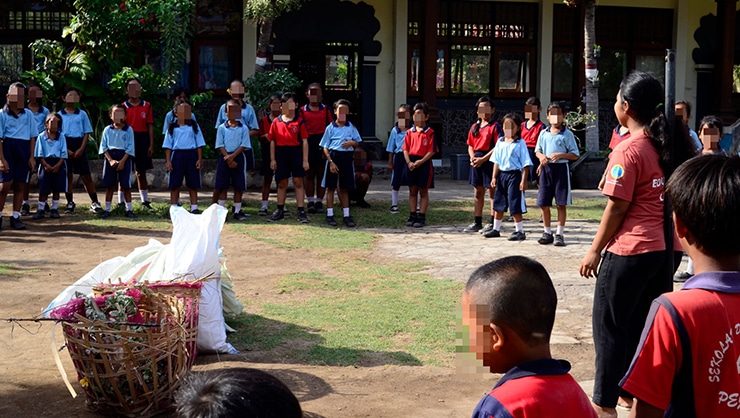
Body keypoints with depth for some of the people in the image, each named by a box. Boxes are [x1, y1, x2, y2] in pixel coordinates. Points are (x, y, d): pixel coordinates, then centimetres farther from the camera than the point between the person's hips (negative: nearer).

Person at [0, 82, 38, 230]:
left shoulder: (28, 115, 11)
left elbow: (33, 137, 12)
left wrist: (31, 156, 2)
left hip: (24, 151, 4)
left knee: (19, 185, 5)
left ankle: (16, 217, 11)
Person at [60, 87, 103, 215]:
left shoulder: (82, 114, 6)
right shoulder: (59, 115, 4)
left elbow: (87, 133, 4)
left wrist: (81, 149, -8)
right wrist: (66, 150, -10)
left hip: (79, 147, 0)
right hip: (65, 146, 0)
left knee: (86, 176, -1)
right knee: (68, 175, 5)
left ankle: (95, 202, 3)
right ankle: (70, 203, 13)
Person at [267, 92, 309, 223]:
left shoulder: (299, 122, -1)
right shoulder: (276, 122, 5)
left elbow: (304, 141, -2)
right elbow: (272, 141, 8)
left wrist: (305, 160, -7)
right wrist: (272, 159, 3)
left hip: (296, 152, -2)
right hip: (281, 153, 2)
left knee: (298, 182, -2)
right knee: (282, 183, 10)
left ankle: (301, 211, 0)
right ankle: (280, 210, 20)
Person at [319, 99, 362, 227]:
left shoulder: (351, 127, 8)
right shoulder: (331, 128, 0)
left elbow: (358, 142, 15)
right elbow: (325, 147, -2)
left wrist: (352, 143, -9)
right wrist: (331, 162, -12)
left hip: (347, 157, 2)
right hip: (333, 156, -2)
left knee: (345, 188, 10)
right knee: (331, 187, 2)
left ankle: (346, 215, 14)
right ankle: (330, 215, 8)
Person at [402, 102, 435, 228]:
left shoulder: (430, 133, -5)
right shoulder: (410, 132, 8)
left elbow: (431, 151, -9)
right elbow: (405, 149, 6)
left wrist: (420, 162, -18)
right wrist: (409, 162, -10)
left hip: (424, 163, -4)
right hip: (411, 163, 4)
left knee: (423, 192, 4)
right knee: (412, 191, 9)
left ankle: (421, 217, 7)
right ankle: (412, 216, 14)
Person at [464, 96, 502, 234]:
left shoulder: (495, 126, -7)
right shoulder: (474, 126, 13)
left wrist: (483, 159, -17)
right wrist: (472, 157, -2)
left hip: (489, 160, -7)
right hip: (476, 161, 7)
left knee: (492, 192, -1)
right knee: (478, 193, 12)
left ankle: (492, 223, 4)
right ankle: (477, 223, 18)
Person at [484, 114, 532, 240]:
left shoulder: (520, 143, -8)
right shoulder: (500, 142, 8)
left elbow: (525, 164, -9)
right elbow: (496, 161, 12)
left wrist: (523, 181, -14)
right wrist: (494, 177, 7)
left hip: (514, 175, -6)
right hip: (502, 174, 6)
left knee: (515, 206, -4)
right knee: (498, 204, 14)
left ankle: (520, 231, 5)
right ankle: (496, 229, 26)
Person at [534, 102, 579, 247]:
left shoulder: (567, 134, -3)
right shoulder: (543, 134, 8)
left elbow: (575, 154, -4)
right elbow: (537, 150, 17)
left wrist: (560, 155, -18)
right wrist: (541, 156, -5)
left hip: (561, 168, -4)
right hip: (546, 168, 4)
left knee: (561, 203, 0)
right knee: (543, 203, 5)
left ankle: (559, 234, 7)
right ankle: (547, 232, 18)